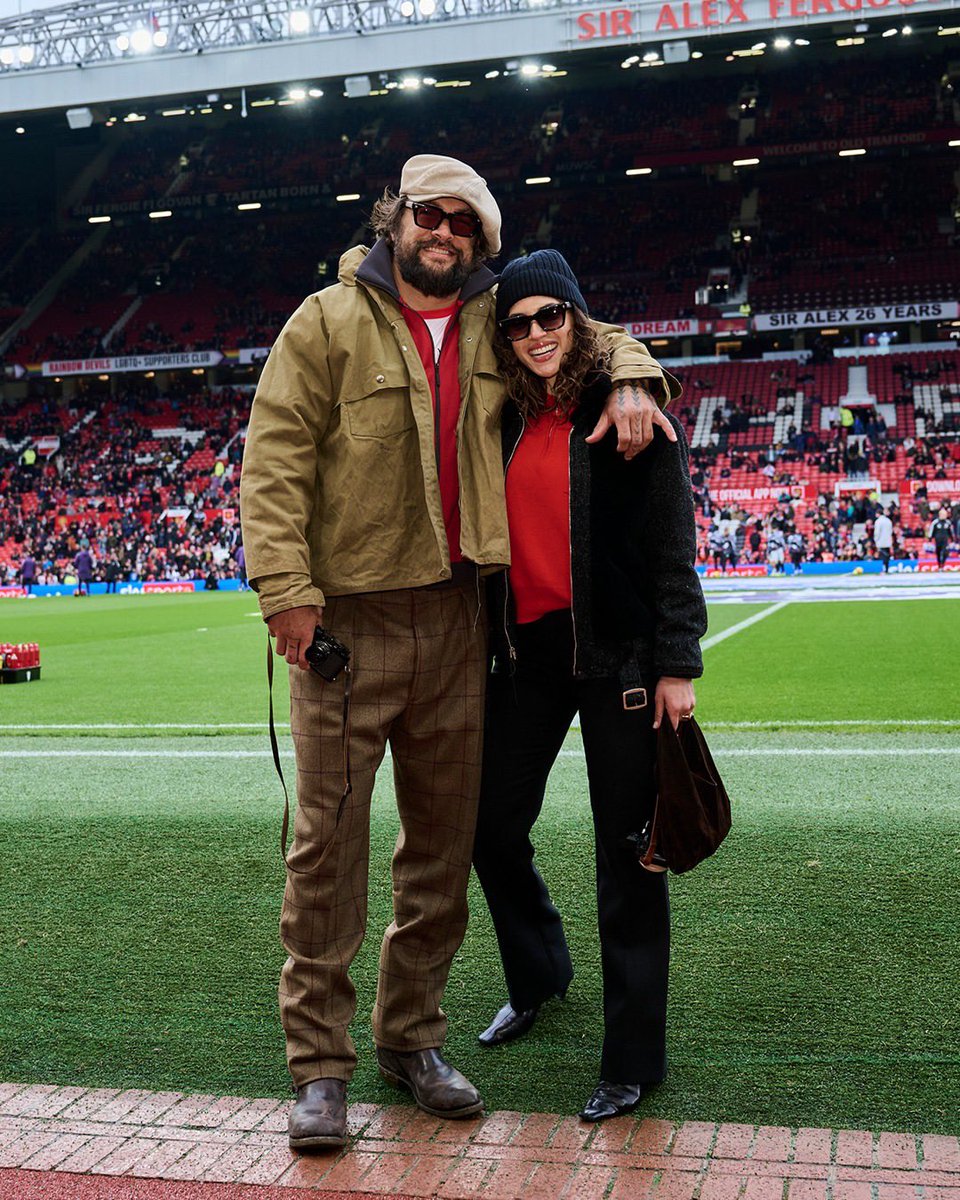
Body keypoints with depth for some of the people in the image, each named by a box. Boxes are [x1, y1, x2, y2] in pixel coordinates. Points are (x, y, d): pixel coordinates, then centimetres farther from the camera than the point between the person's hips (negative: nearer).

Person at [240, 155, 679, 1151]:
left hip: (454, 616, 5)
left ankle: (412, 1039, 26)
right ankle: (320, 1065, 11)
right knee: (330, 838, -3)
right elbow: (274, 458, -7)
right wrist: (285, 587, -17)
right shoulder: (329, 321, -3)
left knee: (444, 839, 10)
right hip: (346, 618, -4)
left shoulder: (491, 324, 10)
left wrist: (628, 379, 2)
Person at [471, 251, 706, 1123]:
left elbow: (673, 541, -8)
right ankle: (538, 977, 41)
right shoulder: (504, 421, 9)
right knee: (493, 827, 11)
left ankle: (634, 1059, 17)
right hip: (527, 649, 6)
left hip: (616, 651, -5)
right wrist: (483, 643, 12)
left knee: (624, 851, 2)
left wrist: (677, 662, -12)